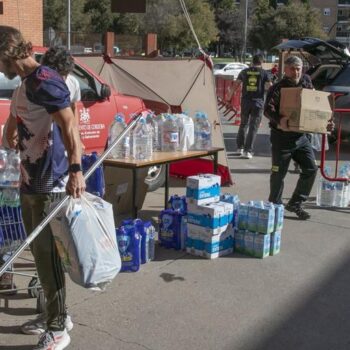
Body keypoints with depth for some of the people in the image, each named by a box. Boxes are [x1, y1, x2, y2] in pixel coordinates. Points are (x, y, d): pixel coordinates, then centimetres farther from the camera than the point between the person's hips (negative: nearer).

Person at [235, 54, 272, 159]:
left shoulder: (244, 72, 6)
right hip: (258, 102, -2)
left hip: (245, 102, 3)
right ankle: (247, 151, -3)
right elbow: (270, 87, -6)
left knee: (243, 124, 19)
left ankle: (240, 147, 26)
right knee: (253, 127, 1)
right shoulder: (264, 73, 0)